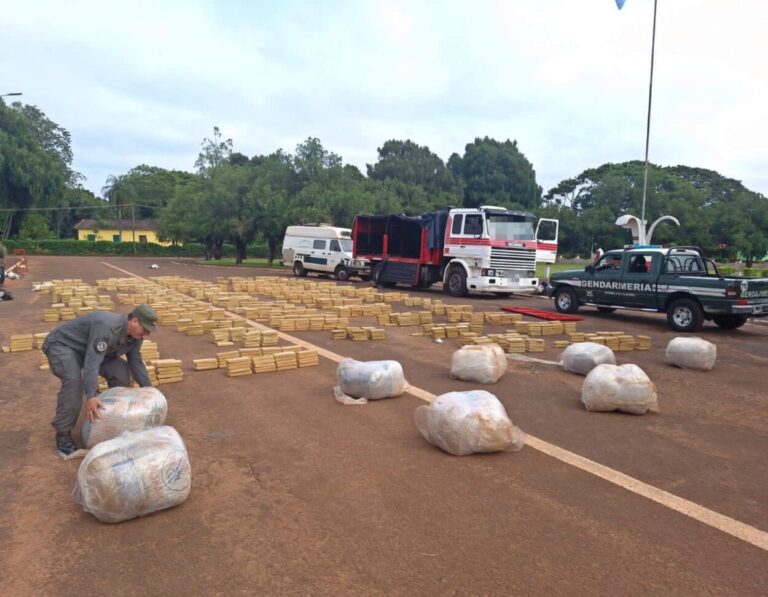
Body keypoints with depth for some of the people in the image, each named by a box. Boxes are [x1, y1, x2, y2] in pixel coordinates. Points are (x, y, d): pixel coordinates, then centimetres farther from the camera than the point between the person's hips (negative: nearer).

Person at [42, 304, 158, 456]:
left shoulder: (135, 337, -10)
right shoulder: (107, 327, -38)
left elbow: (136, 363, 0)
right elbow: (92, 362, -45)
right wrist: (91, 397, -52)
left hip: (90, 350, 8)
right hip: (62, 345, -8)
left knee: (120, 371, -7)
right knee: (73, 380, -32)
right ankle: (63, 434, -17)